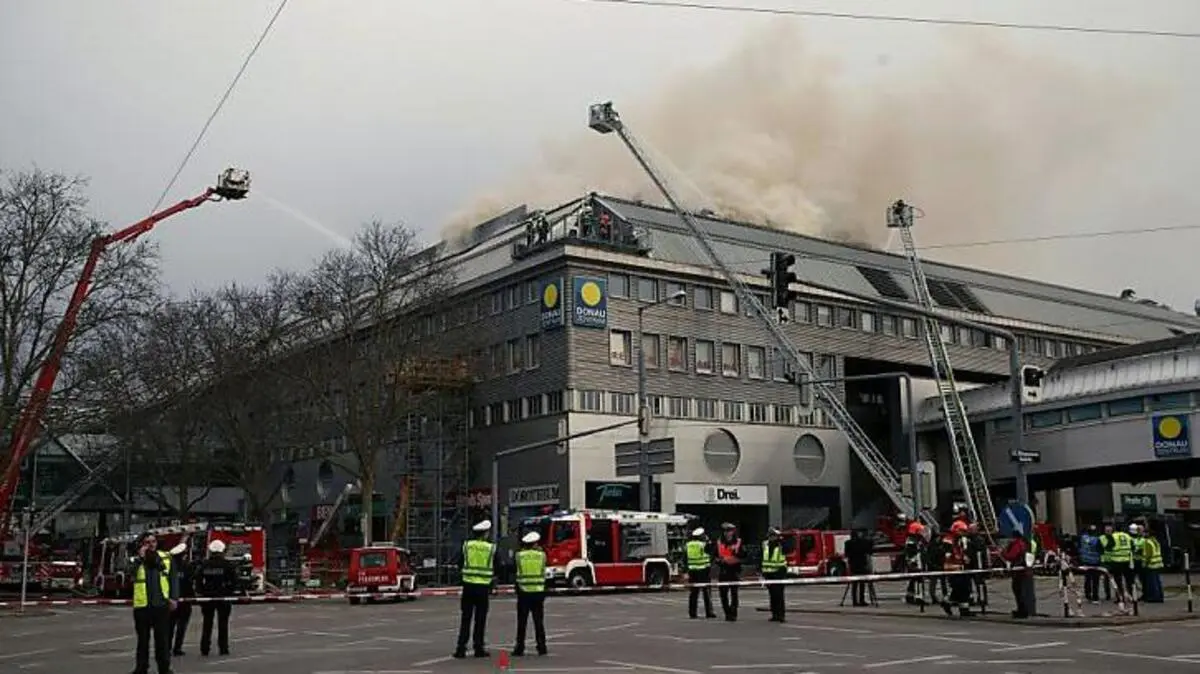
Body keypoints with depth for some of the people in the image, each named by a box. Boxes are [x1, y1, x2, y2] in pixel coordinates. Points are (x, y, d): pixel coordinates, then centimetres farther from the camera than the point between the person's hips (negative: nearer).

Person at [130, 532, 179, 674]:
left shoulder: (165, 558, 7)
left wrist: (174, 597, -2)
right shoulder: (137, 560, 5)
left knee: (163, 639, 6)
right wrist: (141, 558, -15)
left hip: (161, 604, 0)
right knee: (143, 639, 9)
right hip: (142, 605, 0)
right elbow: (131, 575, -14)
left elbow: (173, 579, 7)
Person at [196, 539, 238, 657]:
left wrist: (202, 591, 7)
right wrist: (231, 591, 2)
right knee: (223, 623, 5)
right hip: (223, 597, -2)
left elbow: (198, 580, 0)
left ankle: (204, 648, 8)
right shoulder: (228, 564, -6)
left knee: (207, 623, 9)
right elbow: (234, 580, -10)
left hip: (207, 596, 2)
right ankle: (223, 648, 5)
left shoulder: (204, 564, 1)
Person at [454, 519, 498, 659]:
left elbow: (460, 565, 8)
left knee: (466, 618, 5)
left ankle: (461, 648, 1)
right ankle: (478, 648, 9)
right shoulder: (491, 548, -3)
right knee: (480, 619, 7)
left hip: (468, 585, 1)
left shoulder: (466, 545, 0)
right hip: (483, 587, -1)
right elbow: (496, 569, 2)